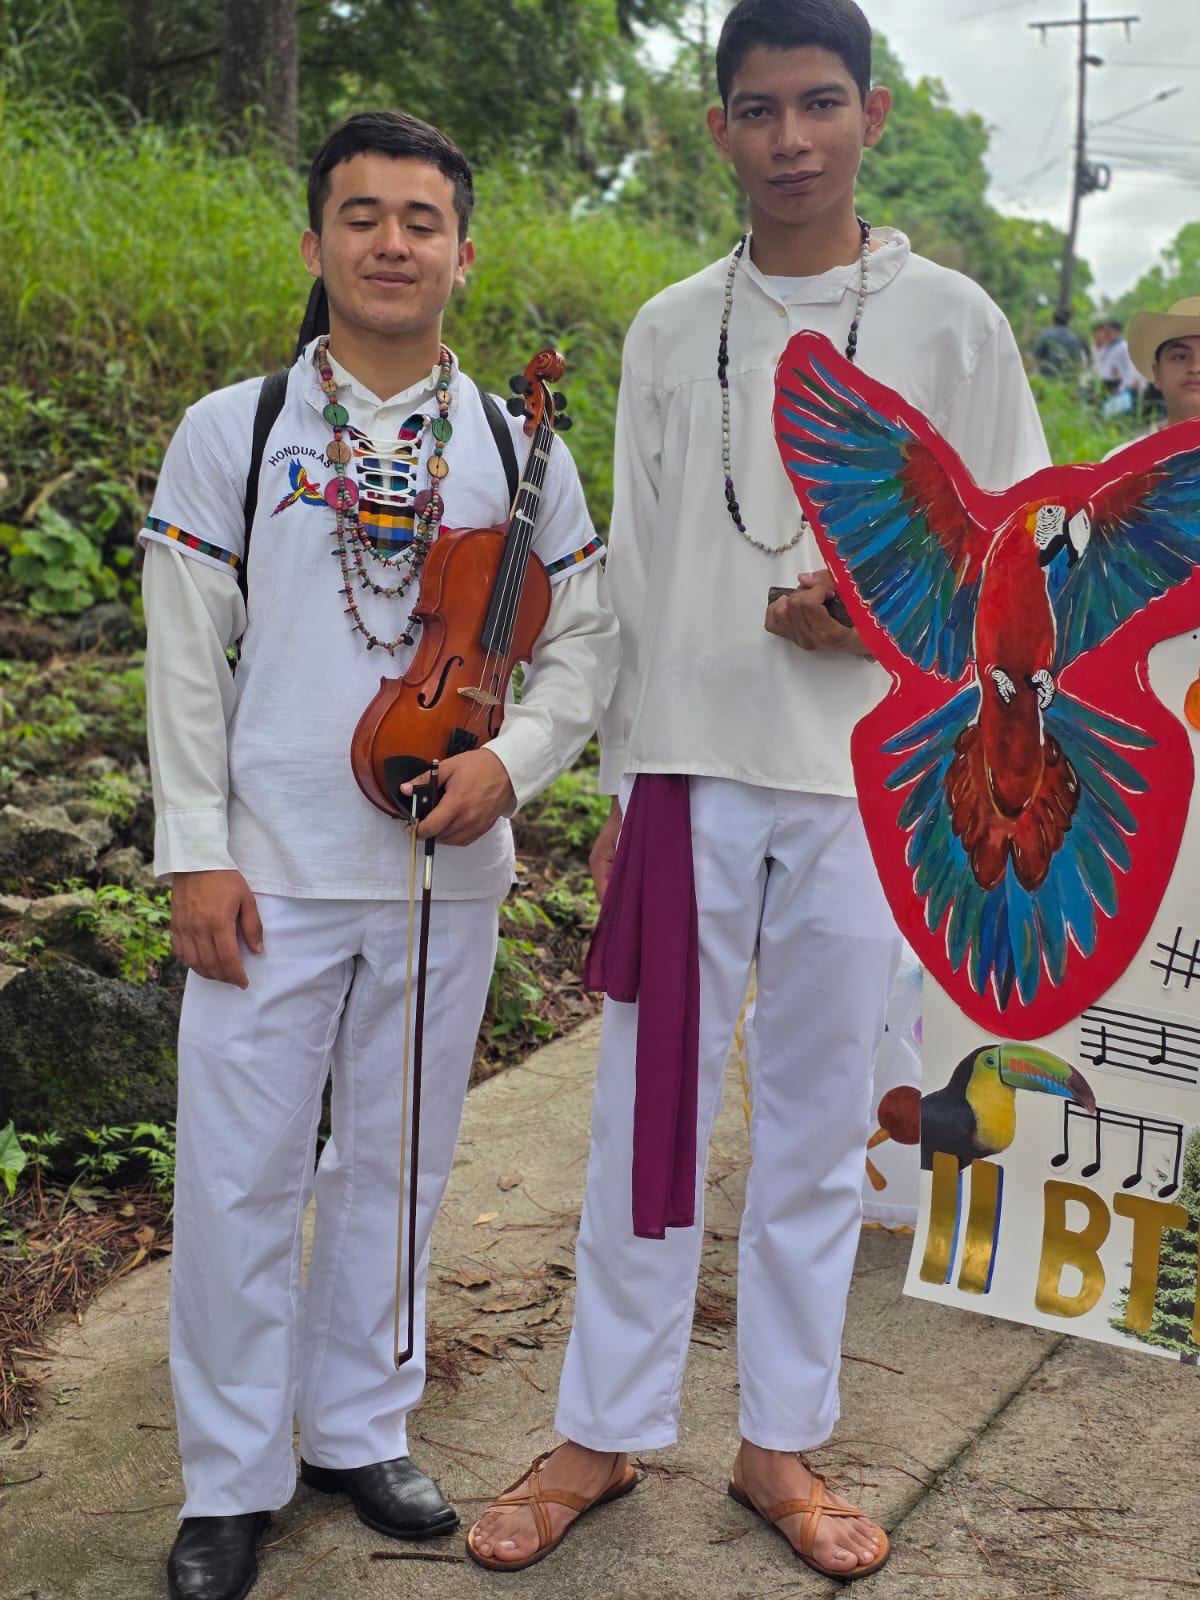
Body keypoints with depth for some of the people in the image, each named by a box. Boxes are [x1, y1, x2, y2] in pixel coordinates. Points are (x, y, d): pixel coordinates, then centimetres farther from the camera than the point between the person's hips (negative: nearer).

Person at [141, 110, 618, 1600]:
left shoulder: (518, 450, 6)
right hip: (272, 872, -1)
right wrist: (195, 851, -6)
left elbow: (583, 639, 8)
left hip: (446, 872, 2)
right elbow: (186, 657, 0)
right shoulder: (229, 432, 1)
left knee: (394, 1162, 13)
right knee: (241, 1173, 3)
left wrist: (511, 760, -11)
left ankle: (357, 1428, 31)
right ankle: (231, 1478, 20)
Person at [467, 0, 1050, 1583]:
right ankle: (603, 1434, 20)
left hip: (862, 784, -1)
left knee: (819, 1125, 7)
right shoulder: (669, 328, 8)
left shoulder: (949, 319, 3)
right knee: (648, 1114, 5)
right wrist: (618, 788, 7)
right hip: (689, 773, 1)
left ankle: (781, 1441, 23)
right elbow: (636, 573, 9)